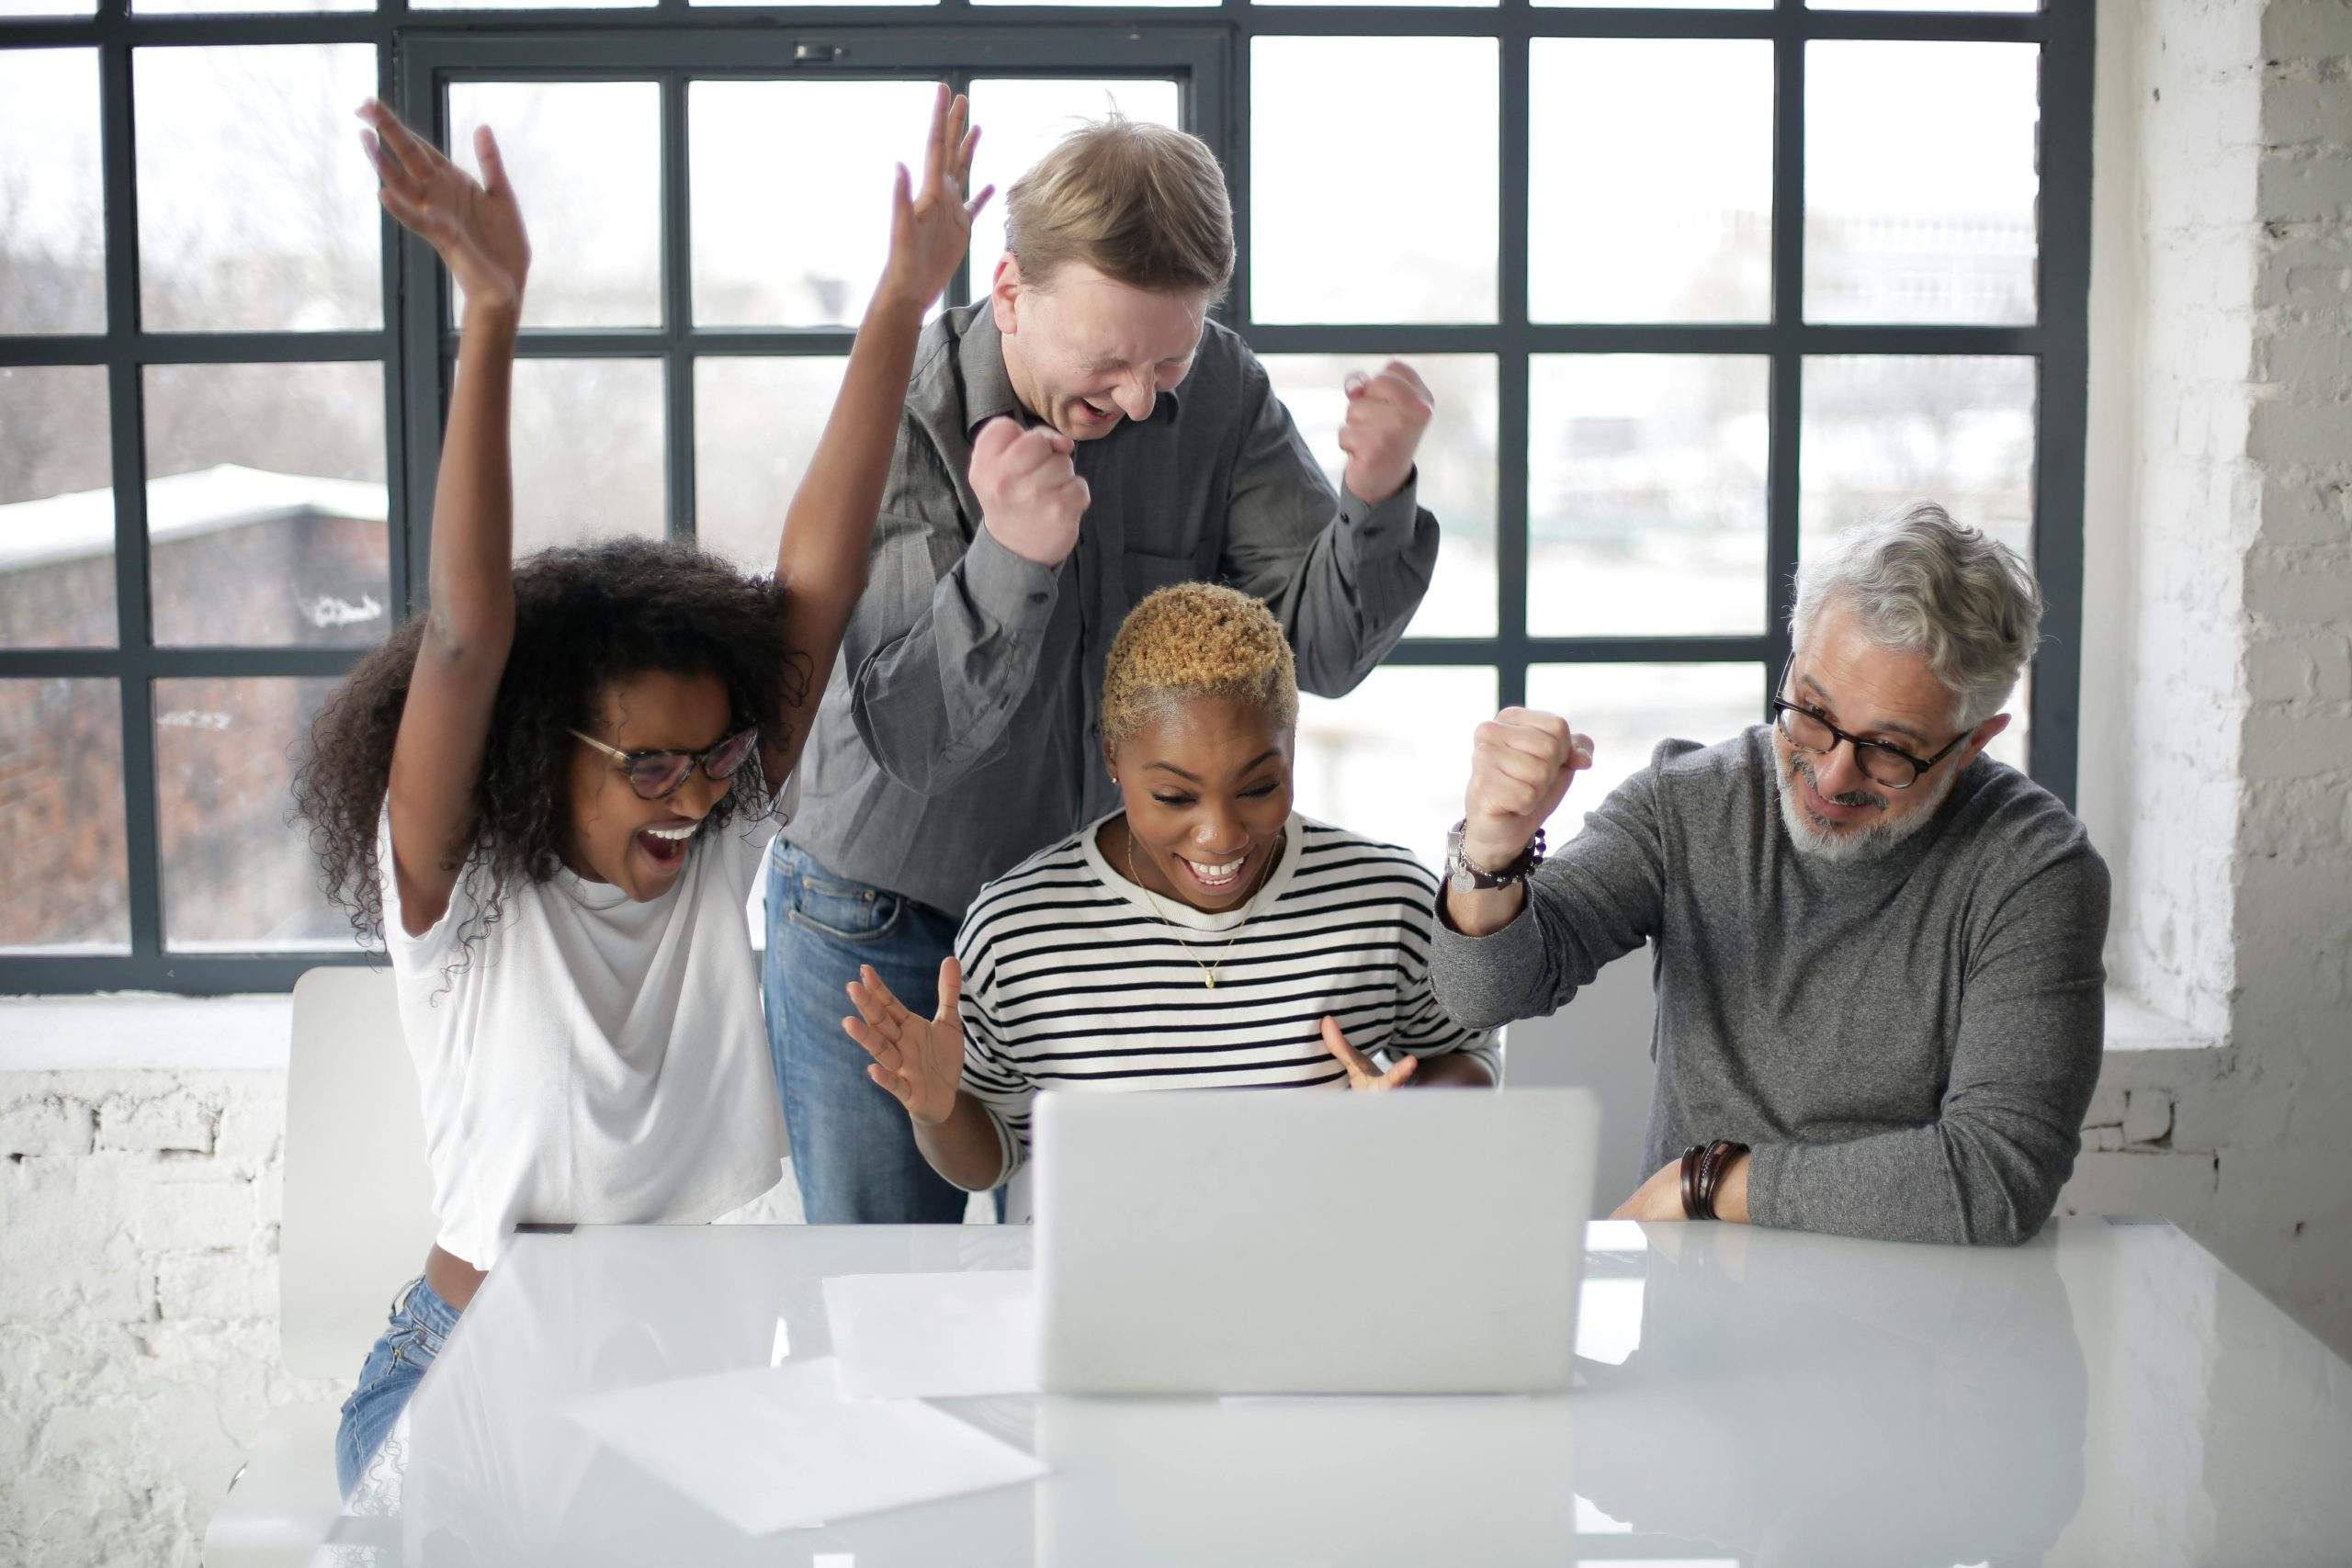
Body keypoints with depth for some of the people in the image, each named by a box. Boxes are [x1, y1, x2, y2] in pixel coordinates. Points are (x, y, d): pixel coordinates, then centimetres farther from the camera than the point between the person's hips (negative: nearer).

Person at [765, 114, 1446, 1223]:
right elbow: (909, 737, -24)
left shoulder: (1220, 392, -9)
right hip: (883, 933, -2)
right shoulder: (896, 418, -19)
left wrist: (1375, 500, -31)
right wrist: (1010, 560, -41)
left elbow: (1321, 649, -11)